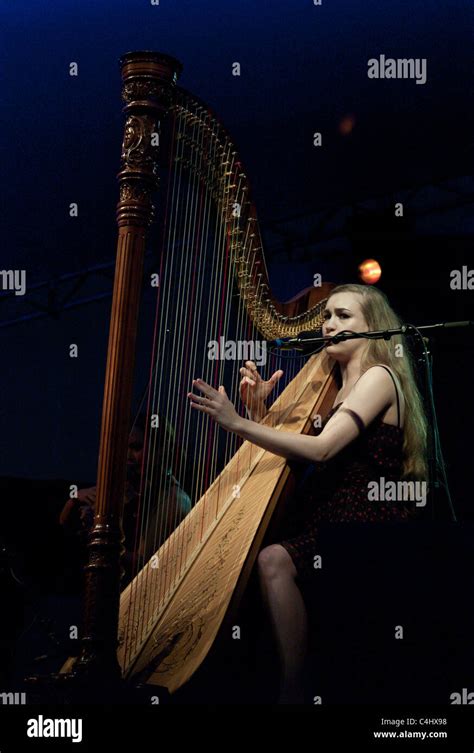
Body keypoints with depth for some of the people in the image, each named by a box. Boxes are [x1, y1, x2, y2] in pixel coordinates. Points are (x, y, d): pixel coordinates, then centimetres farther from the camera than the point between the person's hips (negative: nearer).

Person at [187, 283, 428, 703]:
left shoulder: (380, 377, -6)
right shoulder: (336, 385, 21)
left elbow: (320, 449, -20)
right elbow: (285, 450, 17)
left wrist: (237, 423, -25)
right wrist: (259, 409, 0)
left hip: (372, 526, -8)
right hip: (332, 518, 8)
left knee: (274, 561, -29)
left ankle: (293, 691, -22)